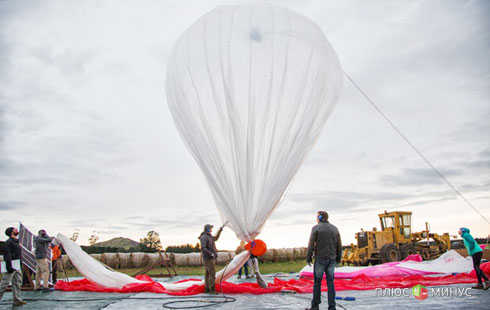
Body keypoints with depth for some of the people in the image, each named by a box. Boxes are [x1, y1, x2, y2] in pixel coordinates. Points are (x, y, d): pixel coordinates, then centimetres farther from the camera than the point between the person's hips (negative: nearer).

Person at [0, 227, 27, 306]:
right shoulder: (9, 242, -12)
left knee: (17, 283, 8)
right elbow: (7, 255, -19)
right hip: (11, 266, -10)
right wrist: (9, 267, -24)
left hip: (17, 267, 10)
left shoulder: (16, 242, 17)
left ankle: (17, 300, 12)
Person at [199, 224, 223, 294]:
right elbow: (203, 248, -23)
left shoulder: (209, 236, 15)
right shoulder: (204, 237, -14)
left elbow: (215, 238, 35)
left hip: (211, 258, 10)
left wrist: (220, 231, 28)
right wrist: (211, 254, -29)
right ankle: (212, 290, -12)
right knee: (212, 273, -12)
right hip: (208, 258, -10)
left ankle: (207, 289, 18)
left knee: (208, 273, 13)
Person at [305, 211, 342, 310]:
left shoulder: (316, 228, -5)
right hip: (331, 259, 4)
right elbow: (339, 245, 12)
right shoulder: (334, 228, 9)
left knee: (317, 282, 3)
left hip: (320, 258, -4)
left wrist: (308, 258, -1)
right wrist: (338, 258, 19)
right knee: (330, 282, 7)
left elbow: (311, 244, -8)